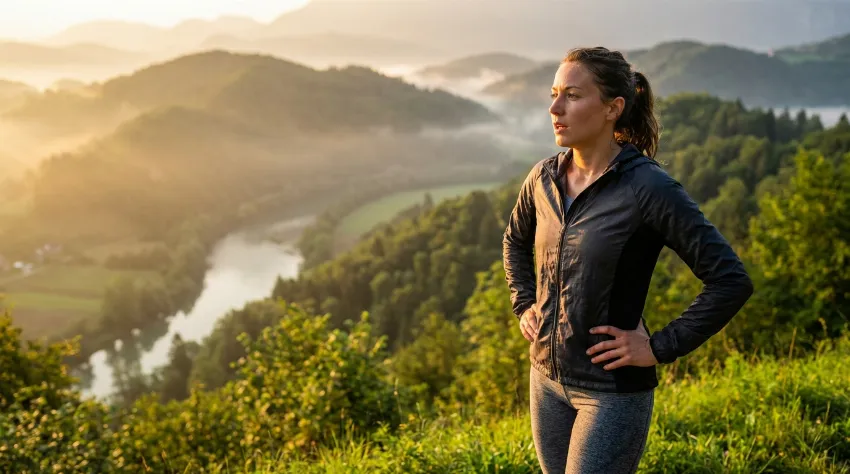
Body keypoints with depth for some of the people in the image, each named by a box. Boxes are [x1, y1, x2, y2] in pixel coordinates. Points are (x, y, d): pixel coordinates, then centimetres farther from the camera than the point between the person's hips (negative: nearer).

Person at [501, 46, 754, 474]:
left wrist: (660, 348, -16)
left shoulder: (649, 189, -18)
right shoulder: (545, 178, -1)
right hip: (547, 376, 6)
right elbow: (515, 241, 22)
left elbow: (731, 281, -18)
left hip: (613, 389, -6)